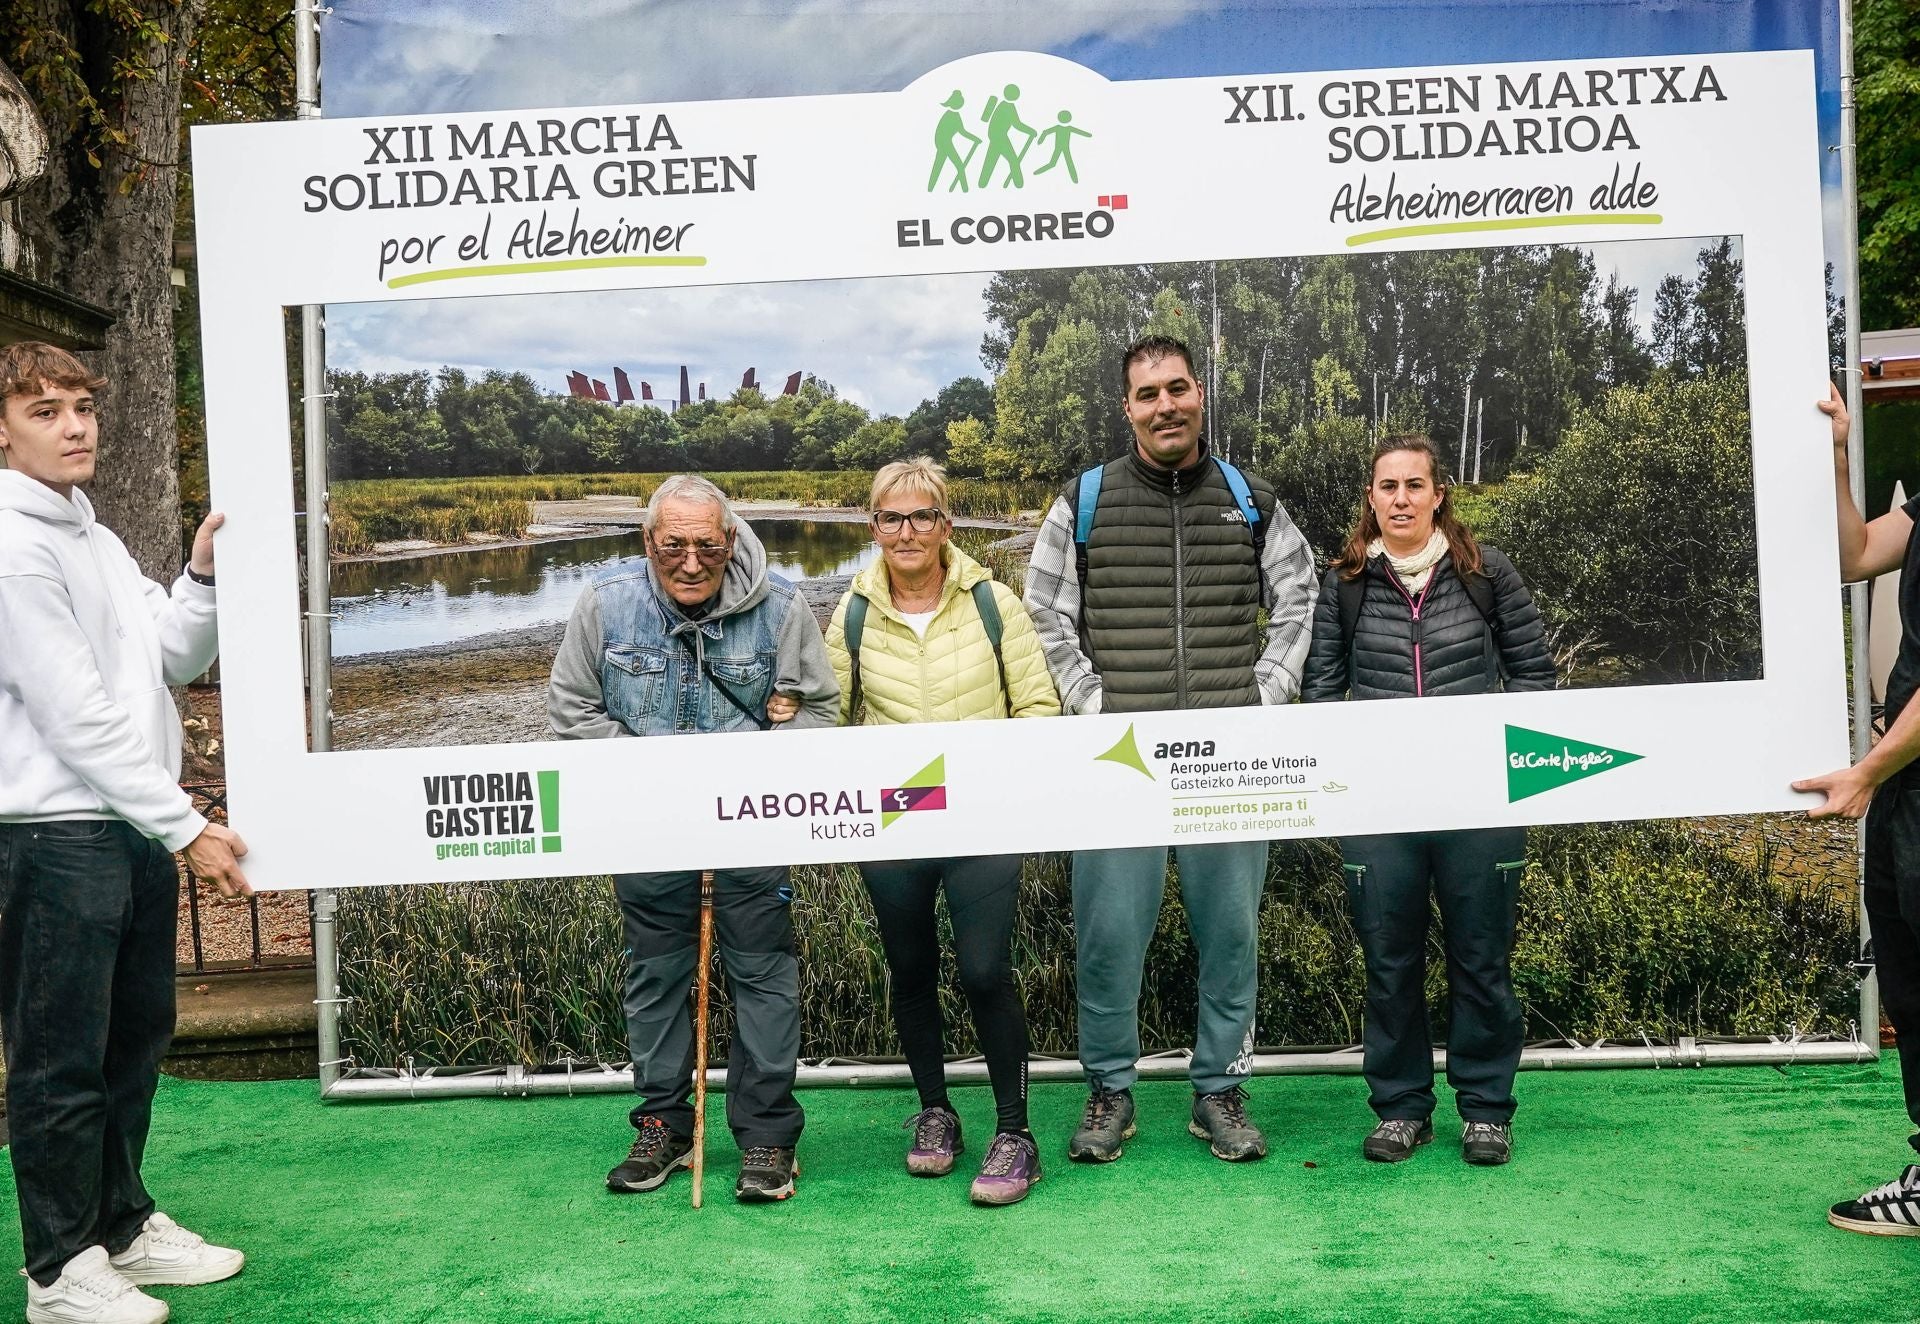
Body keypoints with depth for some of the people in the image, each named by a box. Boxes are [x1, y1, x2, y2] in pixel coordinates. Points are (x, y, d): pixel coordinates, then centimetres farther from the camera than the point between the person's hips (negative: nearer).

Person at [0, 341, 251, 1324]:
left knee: (134, 1041, 16)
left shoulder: (99, 541, 14)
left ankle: (123, 1225, 31)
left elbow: (176, 661, 14)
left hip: (138, 828, 9)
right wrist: (186, 827, -15)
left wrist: (203, 574, -3)